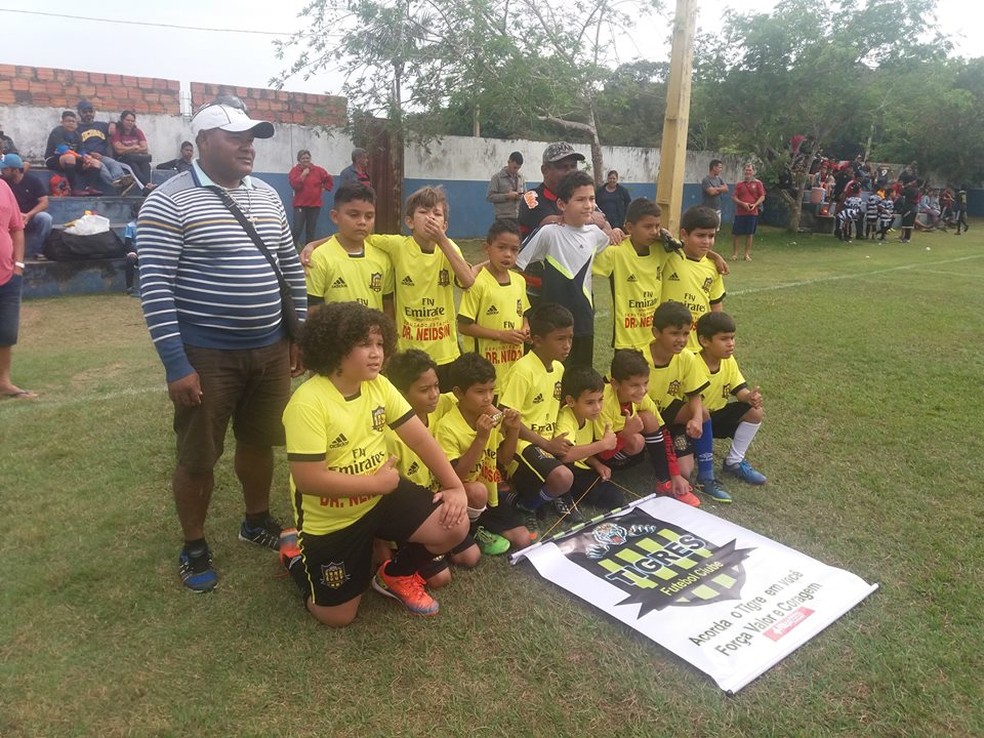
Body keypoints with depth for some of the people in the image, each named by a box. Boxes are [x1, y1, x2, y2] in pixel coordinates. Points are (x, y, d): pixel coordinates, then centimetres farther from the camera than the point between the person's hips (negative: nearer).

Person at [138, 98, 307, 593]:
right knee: (198, 457, 8)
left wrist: (299, 334, 12)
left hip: (270, 349, 6)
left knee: (259, 441, 18)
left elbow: (291, 268, 15)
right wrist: (176, 364, -17)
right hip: (206, 355, -5)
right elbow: (154, 287, -13)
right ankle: (194, 547, 27)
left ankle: (257, 520, 40)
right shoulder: (169, 201, -10)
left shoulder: (267, 196, 9)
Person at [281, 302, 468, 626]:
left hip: (381, 496, 5)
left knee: (455, 526, -12)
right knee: (338, 616, 5)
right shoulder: (307, 403, -26)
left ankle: (396, 575, 16)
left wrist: (455, 487, -12)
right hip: (329, 519, -5)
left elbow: (421, 439, -3)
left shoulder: (379, 385, -6)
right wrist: (378, 482, -21)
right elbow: (309, 480, -29)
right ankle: (297, 559, 33)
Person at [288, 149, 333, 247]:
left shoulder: (318, 170, 5)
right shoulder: (294, 170, 0)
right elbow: (294, 185, -15)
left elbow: (328, 179, 16)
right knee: (297, 228, -10)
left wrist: (323, 189, 10)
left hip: (315, 204, 3)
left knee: (311, 229, 7)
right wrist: (303, 174, -18)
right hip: (300, 204, -2)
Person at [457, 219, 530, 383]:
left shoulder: (519, 281, 7)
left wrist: (525, 328, -1)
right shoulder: (478, 282, -13)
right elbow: (464, 326, -13)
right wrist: (500, 335, -17)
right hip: (487, 365, -6)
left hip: (514, 362, 6)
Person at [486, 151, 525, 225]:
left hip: (519, 217, 4)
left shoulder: (521, 178, 13)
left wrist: (522, 196, -3)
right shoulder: (497, 177, -1)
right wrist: (507, 196, -15)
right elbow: (489, 196, -6)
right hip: (503, 218, -4)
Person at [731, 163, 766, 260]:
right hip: (740, 212, 0)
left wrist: (755, 205, -14)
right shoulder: (739, 184, 7)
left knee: (749, 234, 4)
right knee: (736, 234, -1)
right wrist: (743, 203, -14)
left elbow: (762, 197, 3)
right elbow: (734, 197, 2)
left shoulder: (758, 183, 5)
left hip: (752, 213, 0)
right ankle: (734, 254, 10)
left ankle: (747, 254, 12)